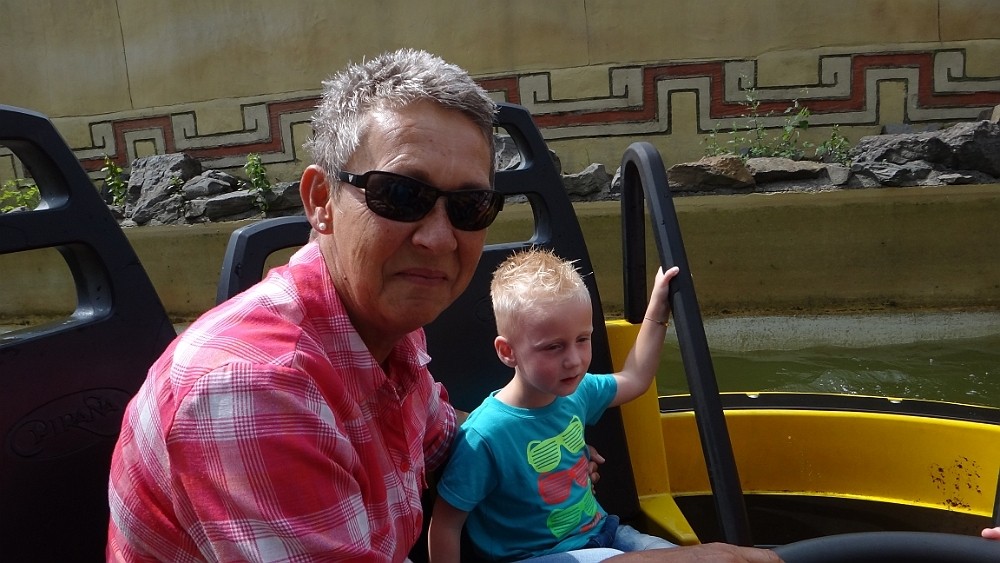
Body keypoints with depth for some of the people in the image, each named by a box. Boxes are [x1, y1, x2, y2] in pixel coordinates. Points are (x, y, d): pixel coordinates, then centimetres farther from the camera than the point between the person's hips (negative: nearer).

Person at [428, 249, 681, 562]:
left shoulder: (576, 391, -5)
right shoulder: (484, 438, -26)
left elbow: (633, 379, 15)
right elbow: (446, 525, -18)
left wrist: (657, 311, 12)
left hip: (600, 532, 7)